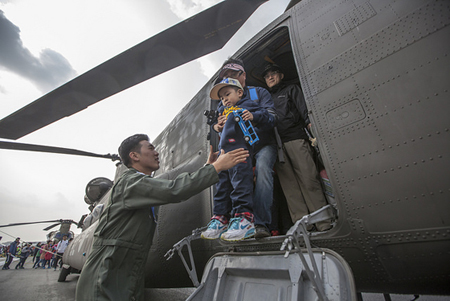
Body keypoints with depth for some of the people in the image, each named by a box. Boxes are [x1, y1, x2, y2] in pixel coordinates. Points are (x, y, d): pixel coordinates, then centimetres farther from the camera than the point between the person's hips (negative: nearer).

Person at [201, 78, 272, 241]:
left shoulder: (247, 105, 13)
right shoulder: (224, 111, 32)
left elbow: (265, 115, 5)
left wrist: (253, 116, -13)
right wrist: (220, 126, 17)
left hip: (240, 148, -7)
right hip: (224, 152, 8)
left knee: (240, 182, -16)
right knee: (222, 184, 5)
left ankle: (244, 218, -13)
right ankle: (220, 218, 10)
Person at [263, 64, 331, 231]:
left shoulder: (291, 89, 23)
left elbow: (303, 107, 6)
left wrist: (309, 123, -12)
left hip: (295, 138, -3)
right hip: (277, 144, 3)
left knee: (308, 179, -10)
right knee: (288, 184, -5)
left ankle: (323, 223, -4)